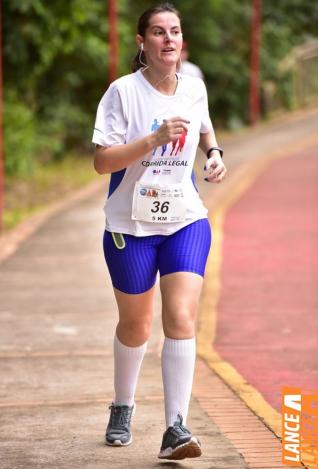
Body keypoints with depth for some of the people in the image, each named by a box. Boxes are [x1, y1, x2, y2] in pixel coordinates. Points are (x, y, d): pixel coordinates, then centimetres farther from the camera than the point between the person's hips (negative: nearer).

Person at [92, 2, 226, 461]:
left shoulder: (194, 87, 2)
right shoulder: (123, 92, -11)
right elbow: (101, 160, -17)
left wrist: (214, 153, 5)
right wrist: (155, 138, -27)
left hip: (187, 221, 2)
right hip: (131, 225, -2)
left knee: (181, 320, -14)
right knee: (135, 327, 12)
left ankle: (175, 429, -15)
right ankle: (122, 409, 39)